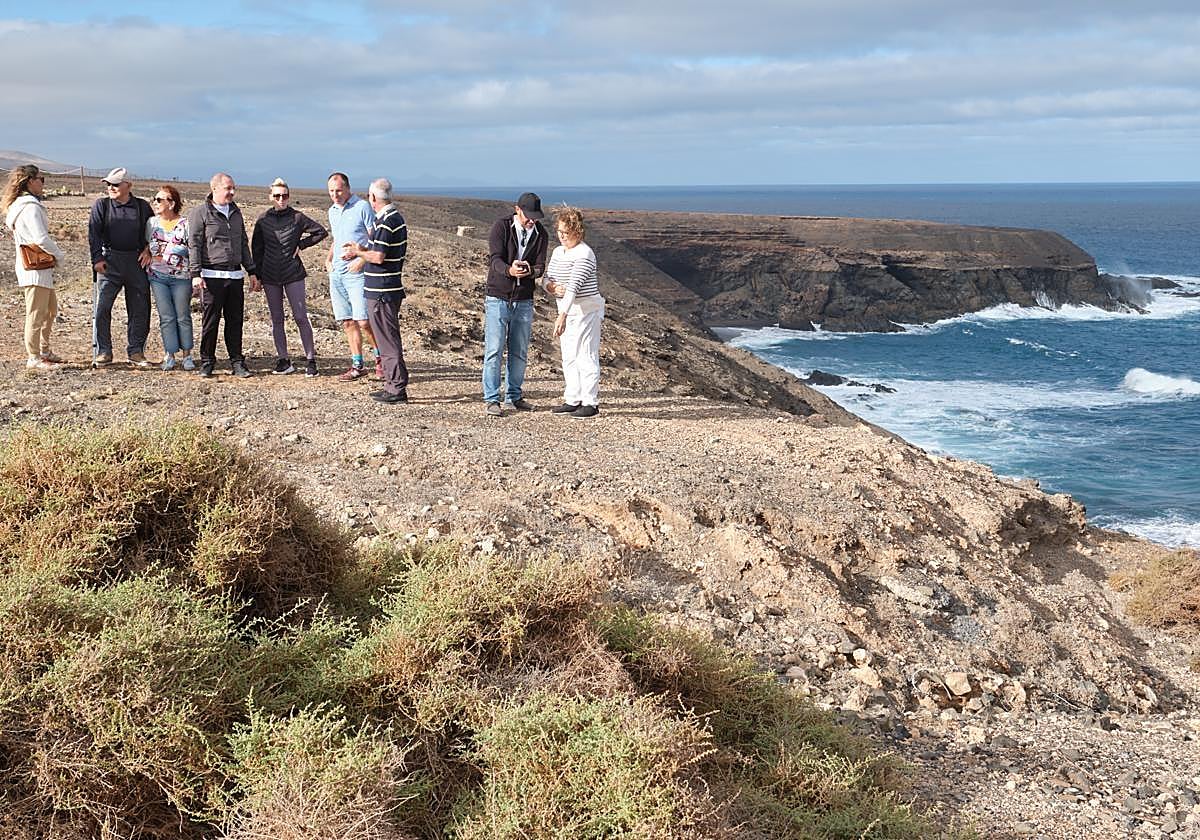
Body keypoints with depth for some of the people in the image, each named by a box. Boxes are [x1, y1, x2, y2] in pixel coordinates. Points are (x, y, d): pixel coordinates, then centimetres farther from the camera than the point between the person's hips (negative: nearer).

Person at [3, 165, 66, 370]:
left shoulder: (19, 205, 16)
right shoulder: (31, 207, -16)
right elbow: (41, 238, -23)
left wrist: (53, 254, 10)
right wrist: (58, 255, -7)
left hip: (38, 268, 11)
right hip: (35, 269, -11)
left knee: (51, 309, 20)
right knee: (37, 314, -5)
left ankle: (44, 351, 27)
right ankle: (33, 358, 1)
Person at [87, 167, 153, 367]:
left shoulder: (142, 206, 9)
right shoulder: (101, 205, 7)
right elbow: (94, 233, 1)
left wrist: (148, 250, 3)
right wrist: (97, 258, -9)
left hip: (136, 261, 1)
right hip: (110, 261, -1)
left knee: (139, 309, 4)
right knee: (102, 308, -7)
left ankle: (136, 351, 13)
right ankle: (103, 352, 1)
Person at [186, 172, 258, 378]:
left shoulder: (236, 212, 18)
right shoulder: (200, 212, -1)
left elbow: (243, 244, 23)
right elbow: (194, 244, -4)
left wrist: (252, 272, 18)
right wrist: (196, 274, -13)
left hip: (235, 275, 5)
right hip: (212, 275, -5)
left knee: (235, 320, 5)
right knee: (210, 321, -2)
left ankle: (237, 362, 11)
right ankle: (207, 362, 8)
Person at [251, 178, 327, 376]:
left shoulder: (297, 217, -1)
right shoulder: (263, 220, 5)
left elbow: (320, 231, 5)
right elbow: (256, 248, 10)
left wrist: (302, 244, -1)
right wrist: (257, 275, 6)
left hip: (293, 274, -3)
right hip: (270, 276, 3)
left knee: (301, 317, -6)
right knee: (276, 320, 6)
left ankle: (310, 359, -1)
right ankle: (284, 361, 13)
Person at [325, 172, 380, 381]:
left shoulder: (362, 207, -7)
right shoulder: (332, 211, 16)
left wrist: (361, 260, -18)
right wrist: (328, 259, 14)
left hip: (357, 272, -7)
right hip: (336, 273, 7)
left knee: (363, 321, -11)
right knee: (347, 322, 7)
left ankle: (380, 358, 9)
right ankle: (357, 366, 13)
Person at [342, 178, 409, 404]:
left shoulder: (386, 222, -18)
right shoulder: (396, 218, 14)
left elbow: (379, 257, -22)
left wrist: (358, 253, -6)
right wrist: (362, 249, 16)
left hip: (381, 292, -10)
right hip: (389, 289, 10)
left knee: (388, 339, -5)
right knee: (389, 339, 15)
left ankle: (397, 388, -2)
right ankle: (392, 385, 21)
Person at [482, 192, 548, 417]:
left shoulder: (540, 234, 1)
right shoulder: (501, 227, -9)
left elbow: (540, 266, -6)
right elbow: (495, 259, -19)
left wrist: (530, 270, -31)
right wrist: (509, 270, -42)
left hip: (524, 301, 4)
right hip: (498, 298, -4)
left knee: (519, 352, 10)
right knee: (494, 350, -5)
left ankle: (514, 396, 23)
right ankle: (491, 400, 0)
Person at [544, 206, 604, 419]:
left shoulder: (584, 254, -18)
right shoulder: (557, 252, 10)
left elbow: (574, 286, -28)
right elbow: (548, 278, 13)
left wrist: (563, 315, -37)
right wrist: (552, 287, -13)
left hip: (586, 309, -9)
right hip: (566, 308, 9)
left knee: (586, 356, -6)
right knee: (569, 357, 12)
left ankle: (590, 403, 0)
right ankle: (573, 400, 19)